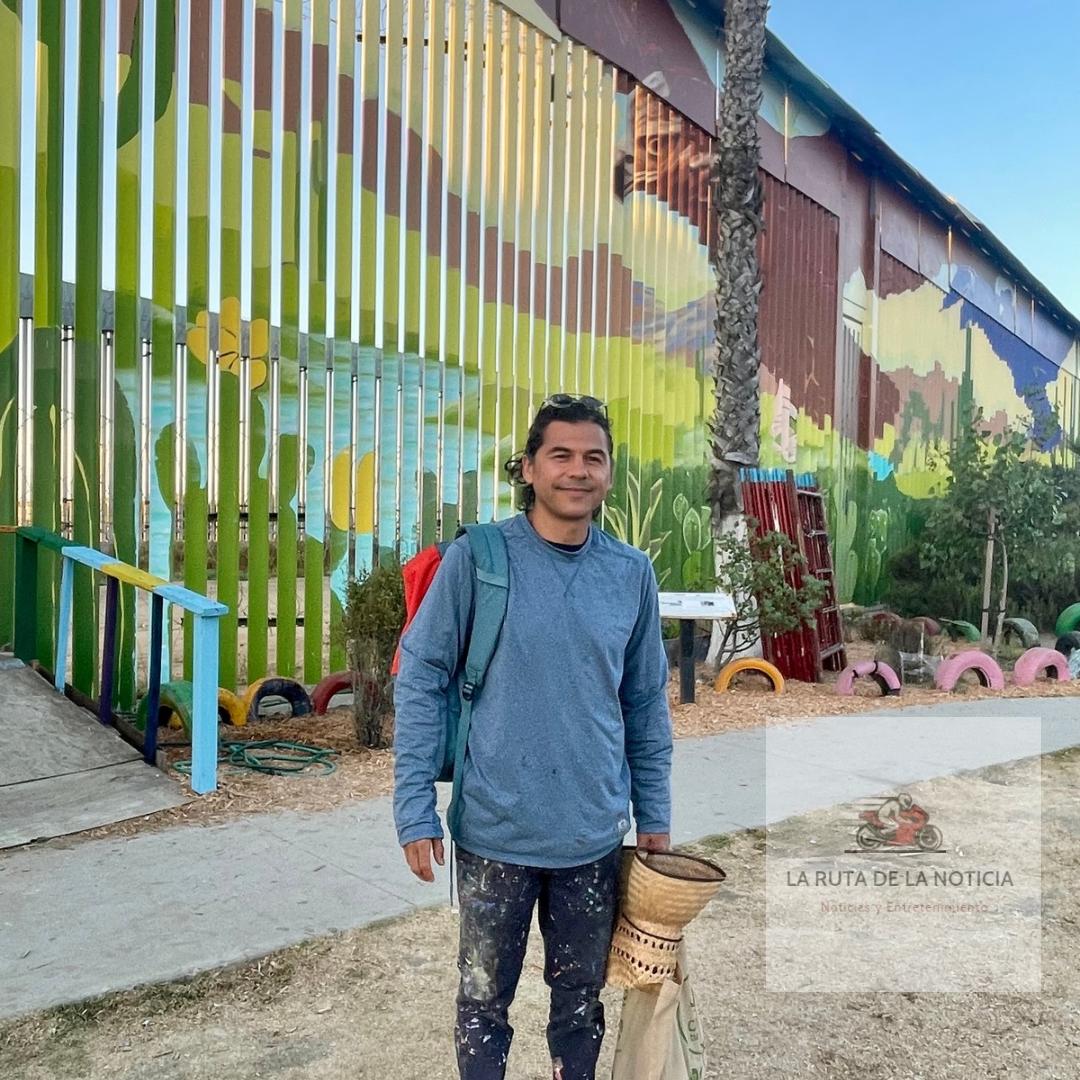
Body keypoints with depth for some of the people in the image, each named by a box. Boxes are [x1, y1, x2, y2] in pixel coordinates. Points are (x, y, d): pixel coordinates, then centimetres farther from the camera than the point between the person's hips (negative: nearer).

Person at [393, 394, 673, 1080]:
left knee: (582, 997, 20)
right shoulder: (476, 559, -10)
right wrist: (416, 812, -9)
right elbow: (420, 680, -7)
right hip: (495, 831, -2)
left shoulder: (633, 573, -1)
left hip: (595, 836, 3)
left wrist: (655, 815, 8)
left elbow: (647, 703, 7)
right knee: (485, 1000, 17)